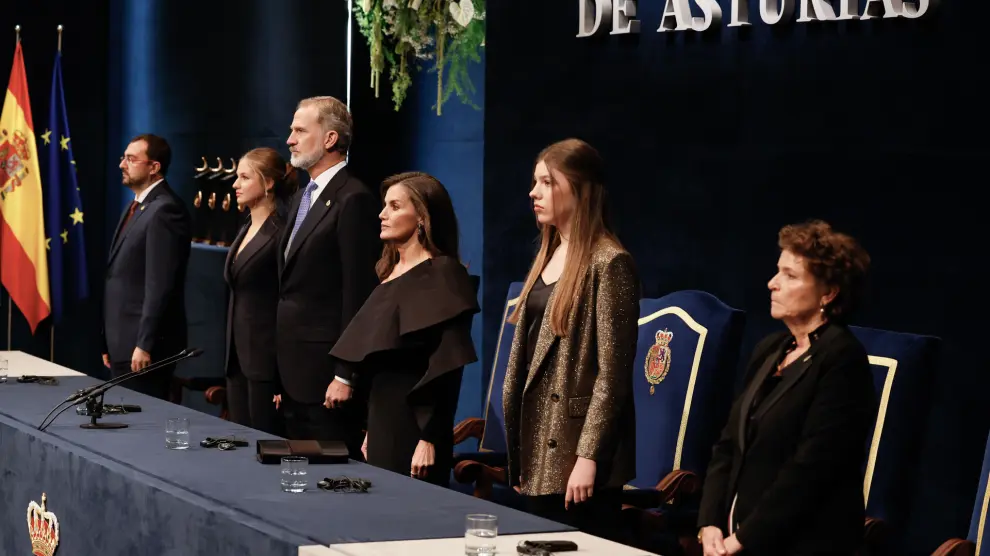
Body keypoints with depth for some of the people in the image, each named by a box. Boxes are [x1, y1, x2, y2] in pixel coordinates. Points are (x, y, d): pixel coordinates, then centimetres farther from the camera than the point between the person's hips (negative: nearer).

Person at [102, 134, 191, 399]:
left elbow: (160, 285, -21)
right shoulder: (135, 207, 17)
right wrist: (110, 343, 16)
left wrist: (144, 345, -22)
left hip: (142, 346, -10)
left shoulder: (165, 210, -14)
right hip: (122, 343, 10)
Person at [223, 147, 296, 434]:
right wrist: (230, 360, 17)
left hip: (267, 362, -9)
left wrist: (284, 380, -18)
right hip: (239, 357, 9)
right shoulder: (246, 231, 15)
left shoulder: (281, 234, -12)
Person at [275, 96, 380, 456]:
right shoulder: (301, 199, 18)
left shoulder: (354, 200, -12)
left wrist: (345, 376, -18)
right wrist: (282, 376, 18)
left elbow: (358, 295, -17)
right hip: (295, 374, 9)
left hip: (327, 375, -9)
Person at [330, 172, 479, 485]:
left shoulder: (442, 275, -11)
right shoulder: (391, 272, 13)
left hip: (414, 425, -8)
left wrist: (430, 439, -20)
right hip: (383, 420, 8)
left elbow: (446, 366, -17)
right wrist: (371, 428, 16)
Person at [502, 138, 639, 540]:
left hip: (576, 450, -8)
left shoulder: (608, 263, -12)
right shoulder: (548, 256, 14)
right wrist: (518, 458, 14)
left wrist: (588, 455, -21)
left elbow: (612, 372, -16)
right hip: (540, 447, 8)